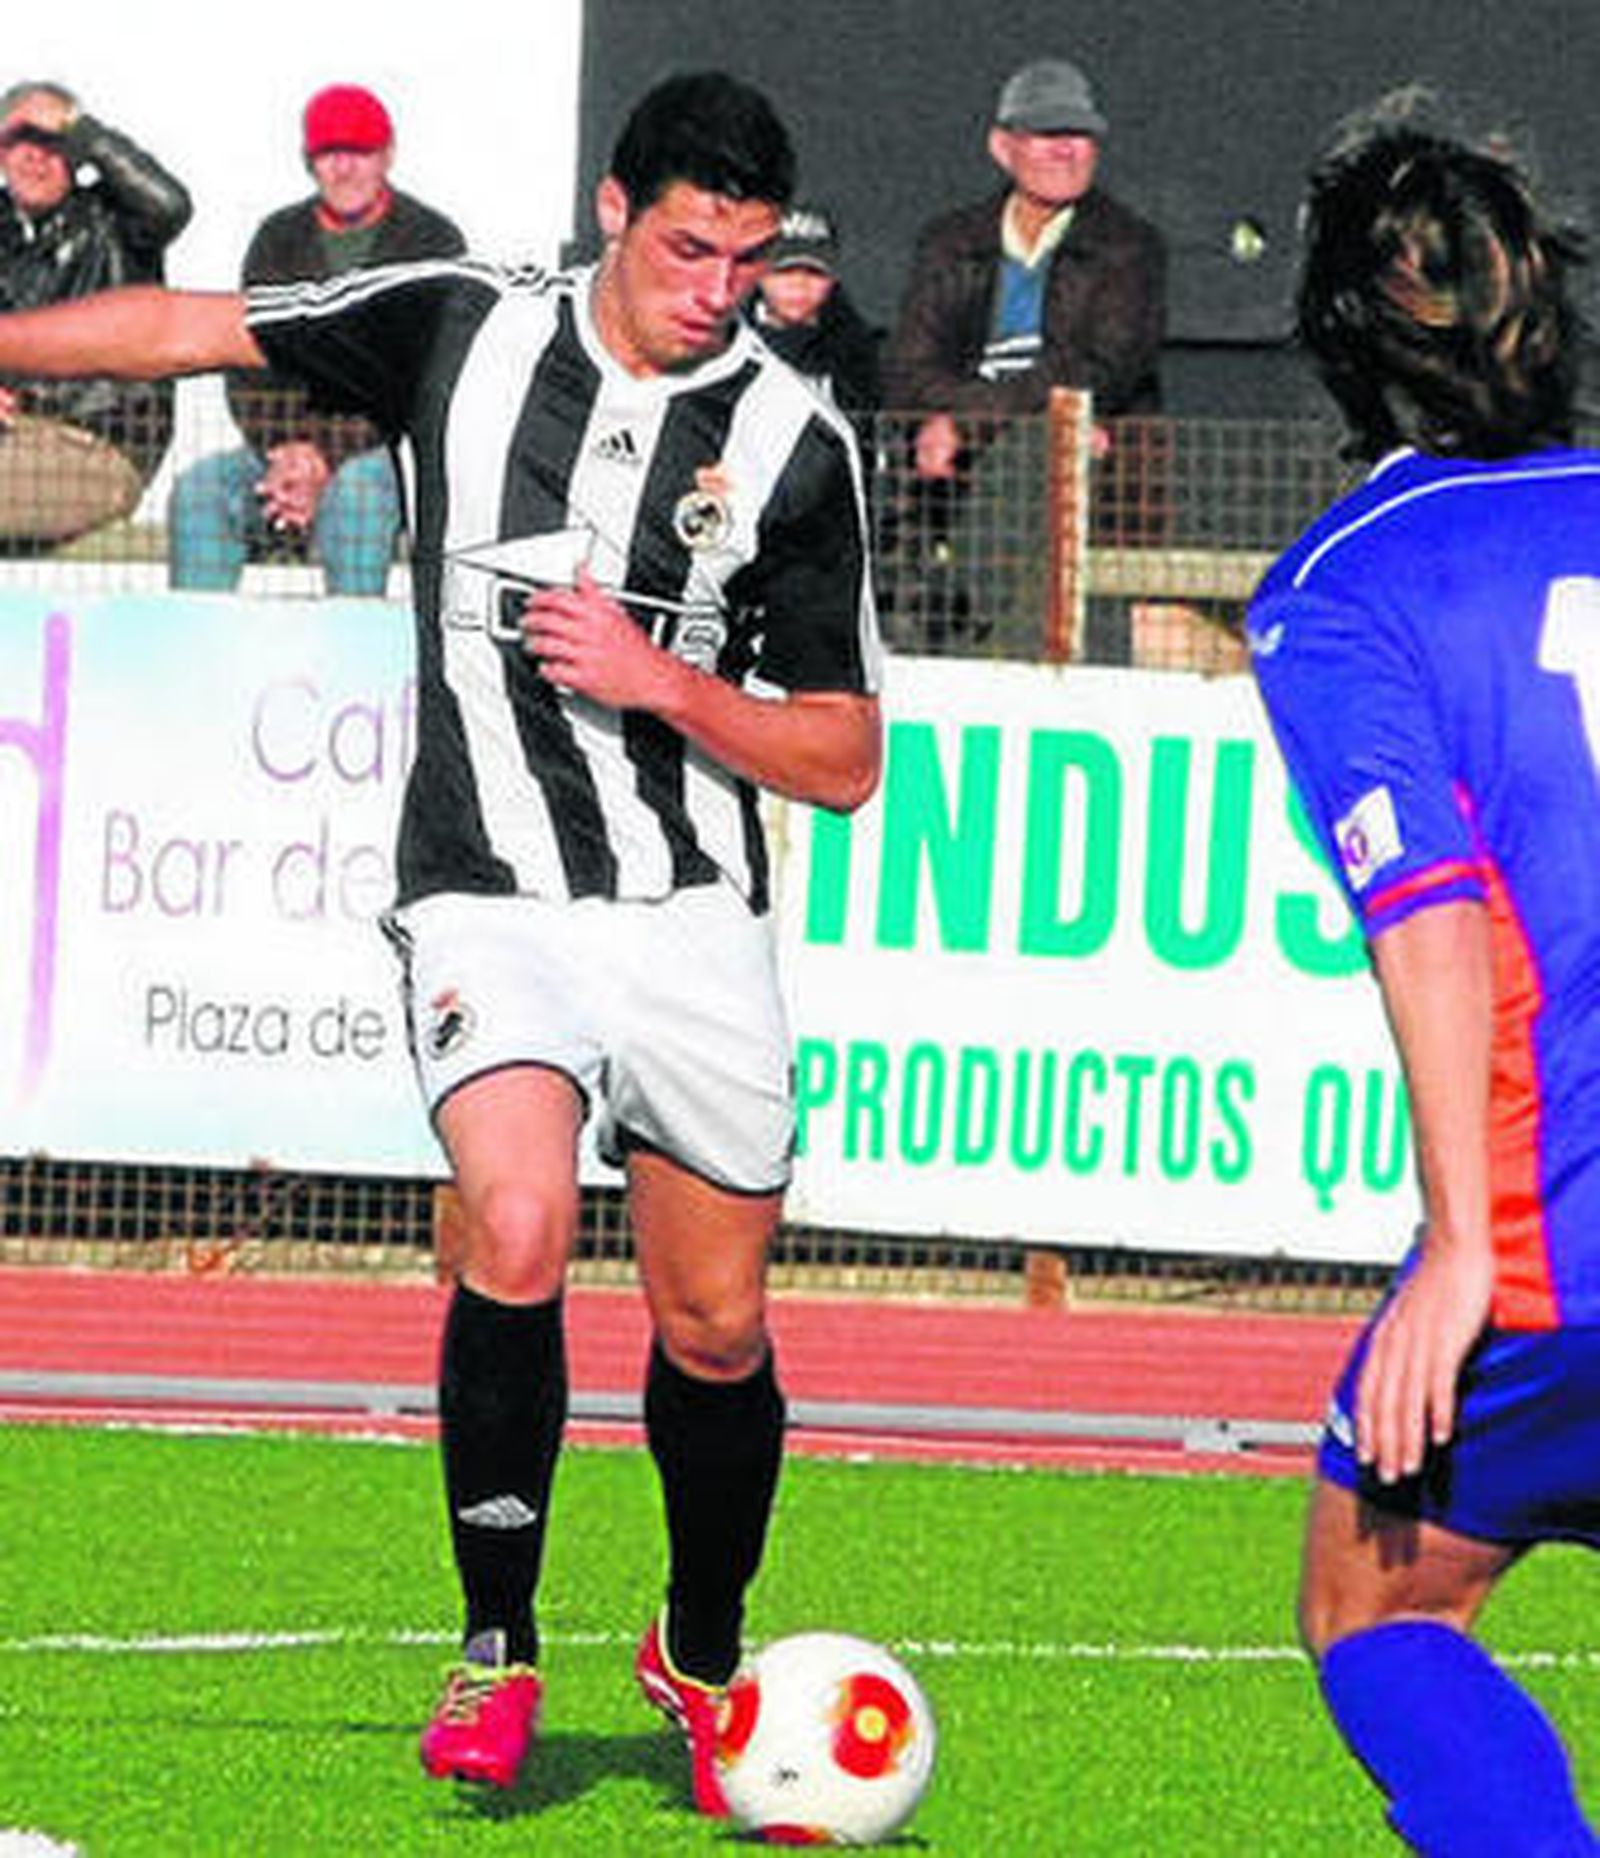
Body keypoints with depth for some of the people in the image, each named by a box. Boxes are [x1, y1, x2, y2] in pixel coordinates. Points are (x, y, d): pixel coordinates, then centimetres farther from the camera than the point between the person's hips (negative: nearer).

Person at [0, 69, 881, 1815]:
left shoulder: (795, 443, -1)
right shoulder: (462, 327, 0)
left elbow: (842, 759, 2)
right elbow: (188, 328, 10)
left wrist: (663, 682, -13)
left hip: (696, 912, 2)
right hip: (492, 898, -1)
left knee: (715, 1328, 6)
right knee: (516, 1232, -25)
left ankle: (702, 1654, 33)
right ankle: (496, 1651, -9)